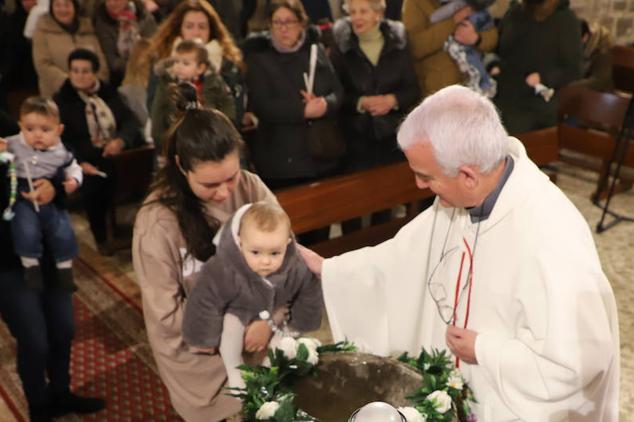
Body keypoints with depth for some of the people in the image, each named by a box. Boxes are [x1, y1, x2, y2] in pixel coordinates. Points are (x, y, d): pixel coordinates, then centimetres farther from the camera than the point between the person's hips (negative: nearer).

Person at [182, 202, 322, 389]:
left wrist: (299, 325, 3)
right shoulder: (225, 271, -44)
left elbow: (308, 294, -11)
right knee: (232, 324, -26)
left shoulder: (296, 268, -32)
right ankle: (235, 371, -2)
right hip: (237, 309, -4)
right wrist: (203, 339, -17)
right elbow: (204, 302, -30)